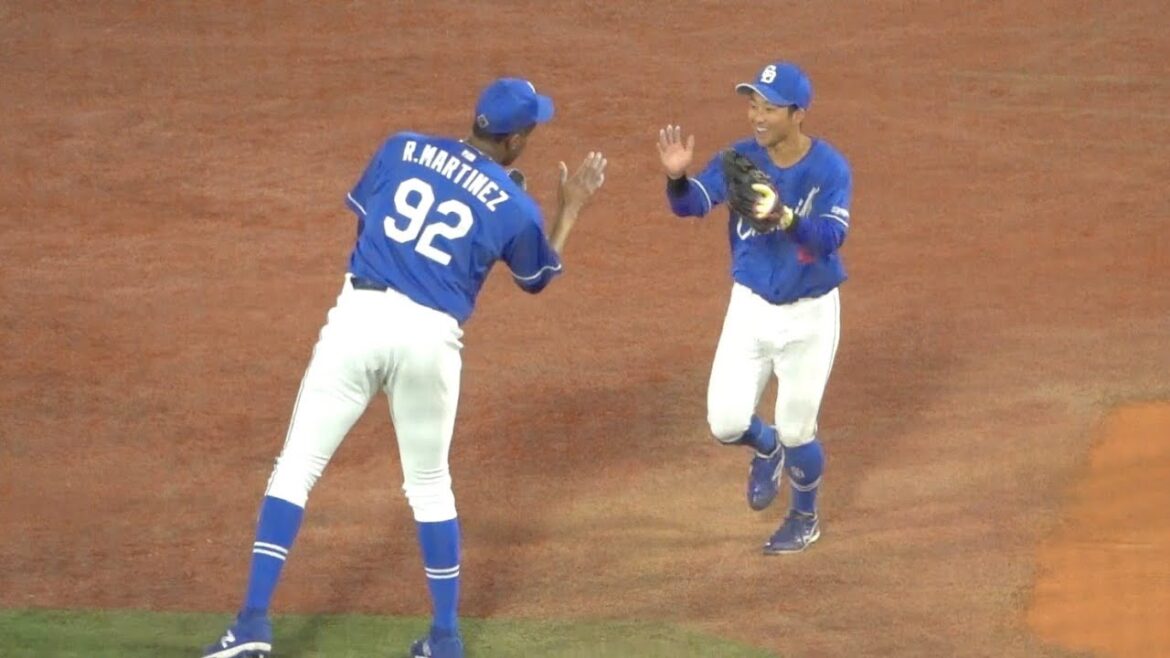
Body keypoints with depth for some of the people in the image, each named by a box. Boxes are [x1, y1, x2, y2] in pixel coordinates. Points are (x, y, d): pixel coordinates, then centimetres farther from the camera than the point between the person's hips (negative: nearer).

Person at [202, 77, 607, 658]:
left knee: (296, 467, 4)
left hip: (359, 312, 0)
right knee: (429, 485, 19)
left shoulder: (402, 150, 8)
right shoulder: (515, 207, 4)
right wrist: (571, 207, 34)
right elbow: (538, 278, 22)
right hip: (431, 335, 0)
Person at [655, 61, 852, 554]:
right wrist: (677, 178, -44)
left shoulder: (830, 168, -18)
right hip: (751, 306, 3)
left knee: (796, 430, 4)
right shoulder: (740, 159, -10)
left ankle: (805, 519, 34)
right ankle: (767, 449, 35)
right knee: (726, 423, -3)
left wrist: (784, 217, -49)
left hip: (809, 314, -3)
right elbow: (692, 203, -22)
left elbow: (832, 236, -31)